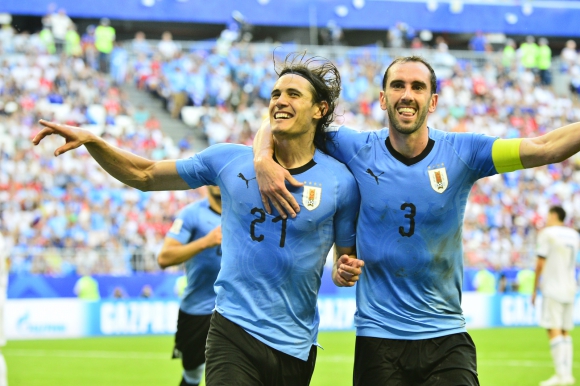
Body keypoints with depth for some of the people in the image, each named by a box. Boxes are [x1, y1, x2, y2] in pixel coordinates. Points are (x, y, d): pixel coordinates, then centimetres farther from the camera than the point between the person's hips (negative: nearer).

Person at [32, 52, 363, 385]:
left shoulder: (341, 182, -3)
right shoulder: (228, 160, 3)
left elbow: (348, 257, 9)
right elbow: (145, 176, 11)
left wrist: (346, 272, -15)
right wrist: (90, 141, 0)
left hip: (295, 348, 0)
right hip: (233, 333, 0)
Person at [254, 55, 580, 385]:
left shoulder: (461, 152, -2)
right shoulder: (359, 150, -1)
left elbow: (546, 147, -13)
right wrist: (263, 160, -14)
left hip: (446, 337, 0)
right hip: (378, 337, 0)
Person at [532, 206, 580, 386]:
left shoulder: (547, 233, -5)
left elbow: (540, 264, -8)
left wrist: (535, 289, 0)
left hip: (553, 289, -7)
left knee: (554, 331, -11)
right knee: (565, 332, 11)